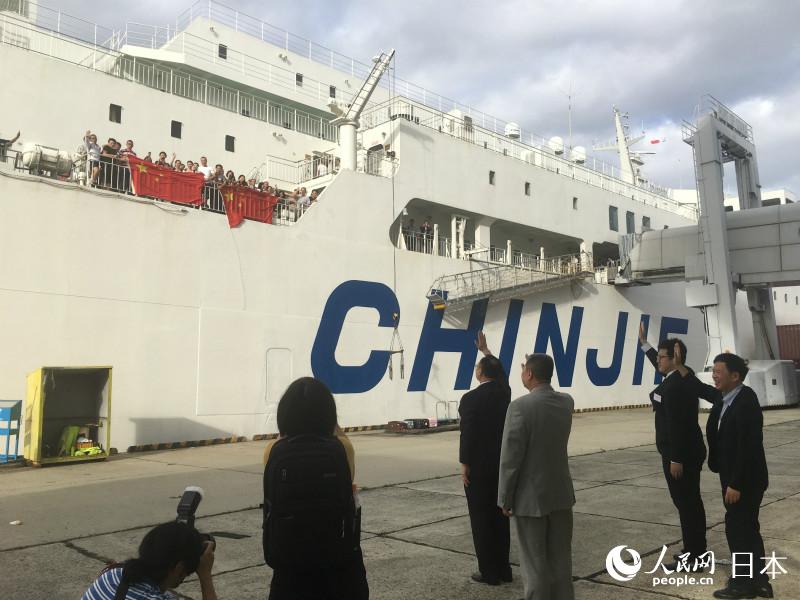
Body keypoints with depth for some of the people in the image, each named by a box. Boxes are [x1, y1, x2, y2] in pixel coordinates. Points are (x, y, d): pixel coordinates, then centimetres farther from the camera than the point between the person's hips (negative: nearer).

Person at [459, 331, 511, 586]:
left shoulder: (471, 398, -16)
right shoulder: (504, 391, 2)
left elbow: (467, 433, -17)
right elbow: (498, 369, 23)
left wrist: (464, 464, -9)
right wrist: (485, 349, 35)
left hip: (479, 466, -6)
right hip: (502, 463, 6)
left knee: (481, 518, 2)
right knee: (500, 515, 12)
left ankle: (489, 572, 8)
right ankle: (503, 569, 20)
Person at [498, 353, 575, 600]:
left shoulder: (520, 406, -20)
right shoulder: (567, 402, -1)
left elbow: (510, 457, -18)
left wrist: (505, 498, -8)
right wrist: (533, 369, 17)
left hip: (530, 497, -6)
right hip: (561, 493, 6)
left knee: (535, 563, 6)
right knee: (561, 558, 16)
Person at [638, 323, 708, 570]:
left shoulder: (674, 386, -21)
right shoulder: (685, 376, 8)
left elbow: (676, 424, -24)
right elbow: (660, 366, 28)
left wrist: (675, 459, -22)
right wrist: (644, 342, 32)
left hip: (679, 453, -10)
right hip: (690, 450, 10)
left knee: (685, 502, -4)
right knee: (692, 501, 16)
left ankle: (691, 559, 3)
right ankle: (696, 552, 26)